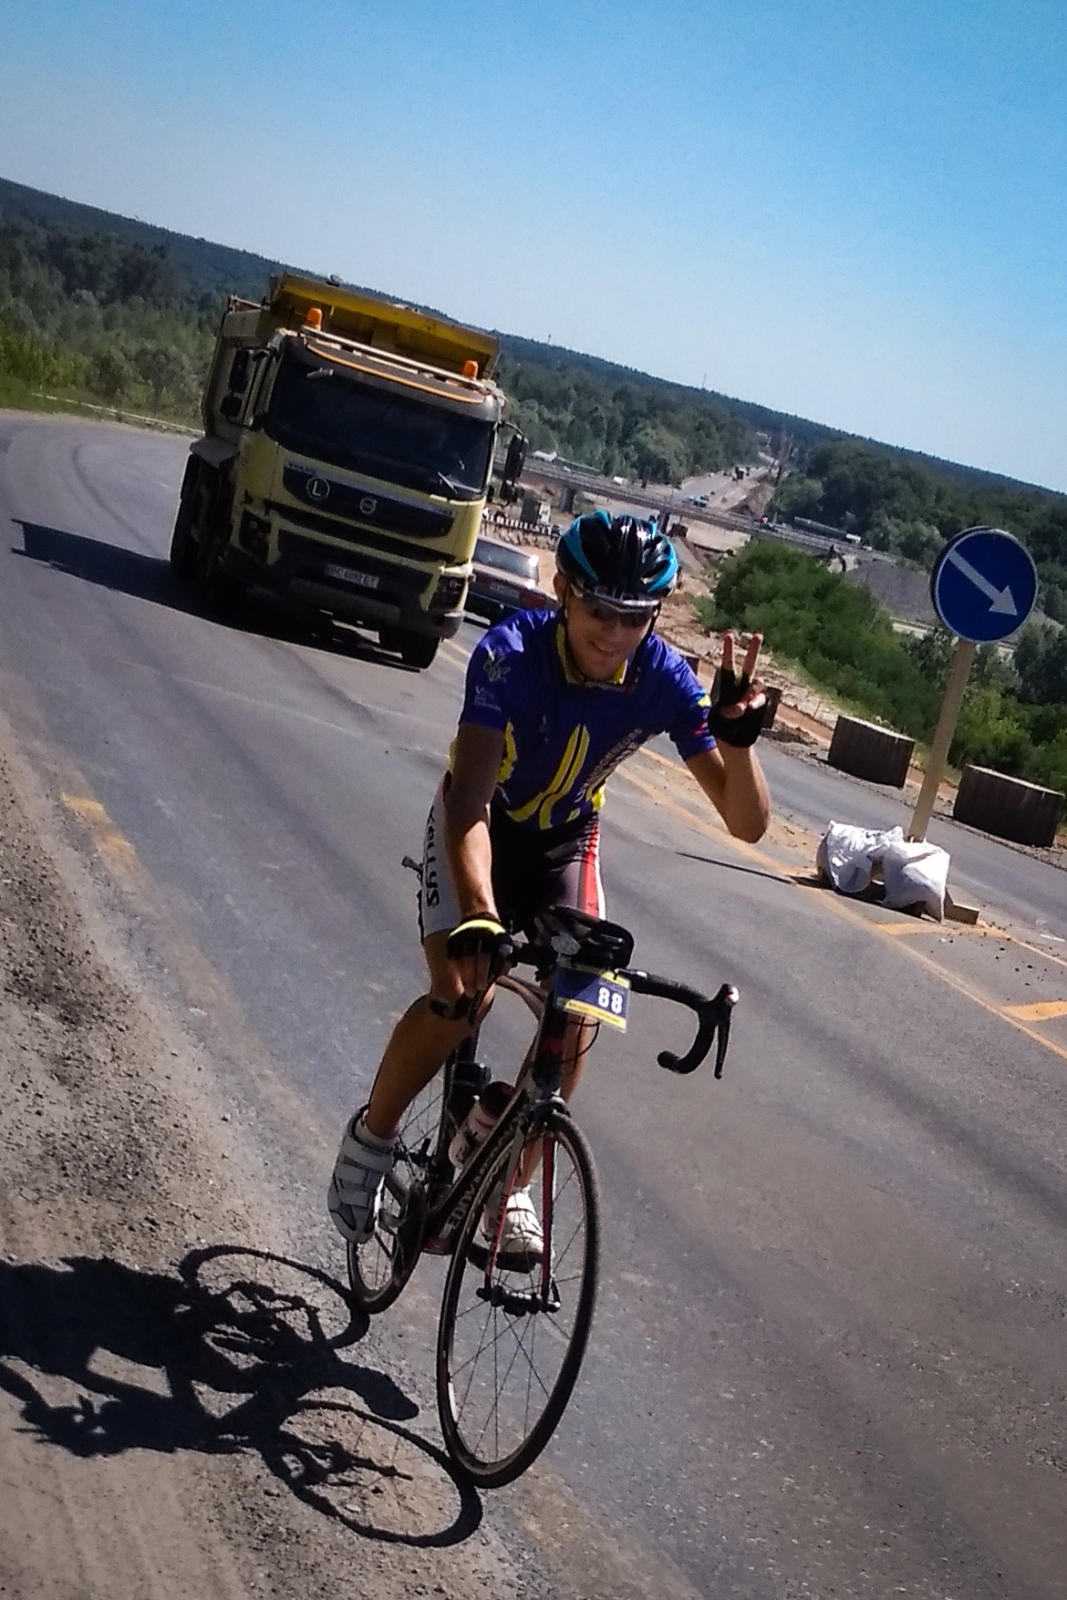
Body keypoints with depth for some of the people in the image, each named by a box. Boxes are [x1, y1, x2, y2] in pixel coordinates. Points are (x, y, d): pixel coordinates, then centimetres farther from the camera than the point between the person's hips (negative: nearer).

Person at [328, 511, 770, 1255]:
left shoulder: (665, 679, -25)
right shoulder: (511, 653, -34)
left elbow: (748, 822, -25)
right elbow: (469, 802, -45)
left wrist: (738, 736, -45)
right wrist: (476, 917, -60)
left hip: (566, 840, 3)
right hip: (478, 823, -3)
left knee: (577, 1019, -13)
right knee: (464, 993, -25)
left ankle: (509, 1180, 11)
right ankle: (371, 1137, 2)